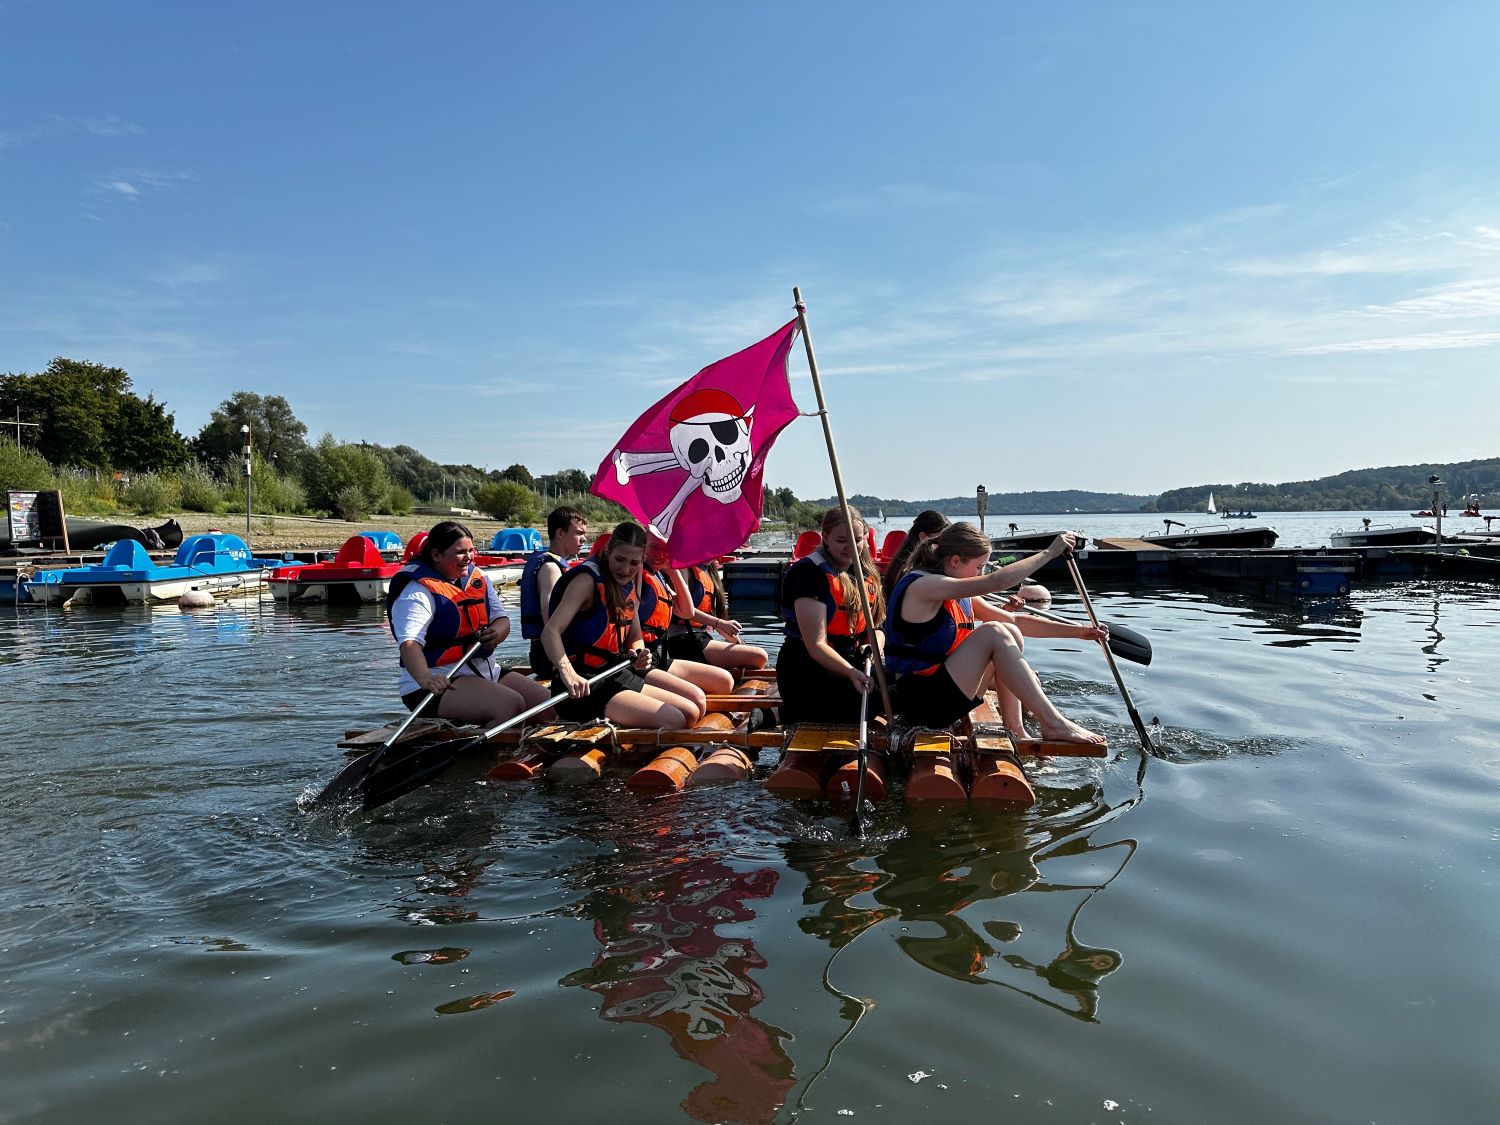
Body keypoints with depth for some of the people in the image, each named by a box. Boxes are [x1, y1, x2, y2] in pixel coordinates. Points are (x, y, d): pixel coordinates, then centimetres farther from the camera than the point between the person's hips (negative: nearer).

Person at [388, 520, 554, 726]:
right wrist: (425, 678, -44)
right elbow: (409, 642, -25)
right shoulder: (418, 591, -12)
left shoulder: (477, 577, 13)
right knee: (511, 705, -29)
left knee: (547, 702, -7)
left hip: (487, 671, 8)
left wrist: (496, 633, -13)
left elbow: (501, 618, 13)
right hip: (441, 682, -8)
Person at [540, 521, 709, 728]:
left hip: (619, 670, 9)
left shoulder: (628, 584, 9)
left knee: (697, 700, 4)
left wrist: (638, 654, -8)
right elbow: (550, 632, -28)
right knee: (672, 721, -20)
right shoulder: (587, 580, -16)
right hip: (585, 684, -9)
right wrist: (567, 672, -45)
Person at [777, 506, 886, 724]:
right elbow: (816, 645, -22)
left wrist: (875, 645, -9)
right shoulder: (810, 574, -17)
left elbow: (876, 626, 15)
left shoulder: (865, 572, 9)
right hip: (806, 670, -8)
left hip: (852, 663, 8)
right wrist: (851, 673, -35)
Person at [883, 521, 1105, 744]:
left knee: (1010, 633, 2)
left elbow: (1015, 621, 13)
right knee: (993, 633, -19)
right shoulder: (922, 586, -16)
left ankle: (1015, 730, 2)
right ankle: (1053, 724, -19)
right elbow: (996, 582, -25)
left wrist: (1077, 631, 6)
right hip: (921, 701, -10)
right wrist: (1050, 552, -18)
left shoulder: (960, 597, 14)